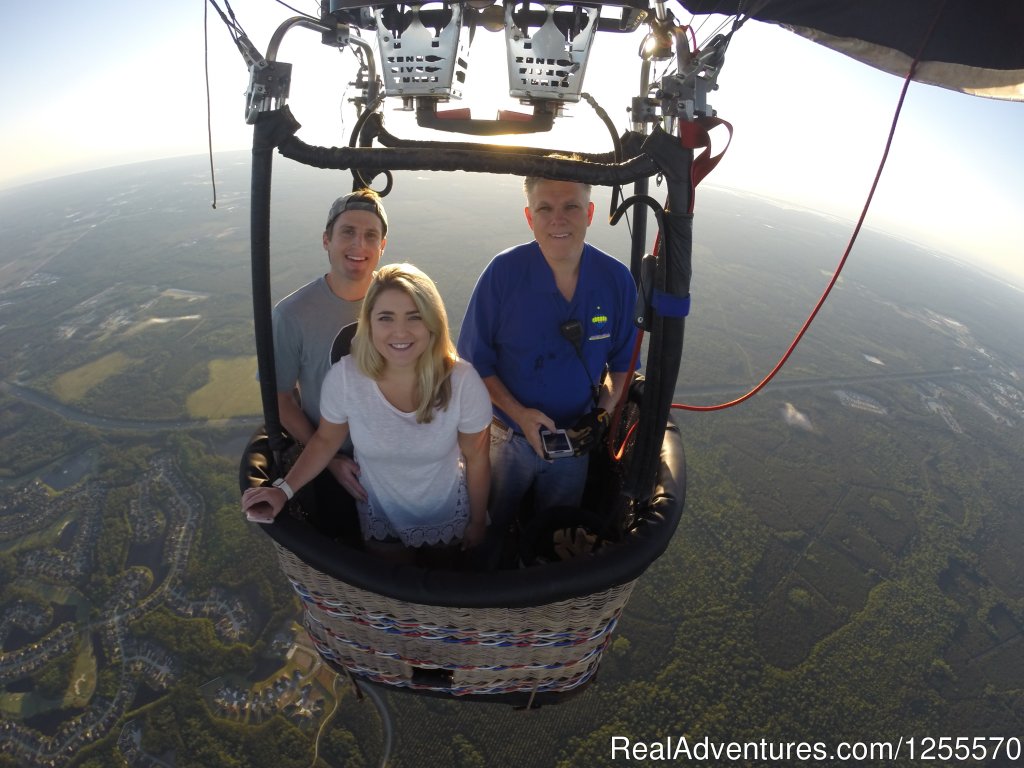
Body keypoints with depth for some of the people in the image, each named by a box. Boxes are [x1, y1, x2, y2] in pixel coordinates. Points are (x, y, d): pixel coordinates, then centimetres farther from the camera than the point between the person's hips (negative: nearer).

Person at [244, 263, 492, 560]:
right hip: (379, 517, 1)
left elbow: (476, 458, -14)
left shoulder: (462, 381, -29)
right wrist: (284, 489, -20)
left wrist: (478, 522, -1)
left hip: (450, 518, 0)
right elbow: (326, 440, -6)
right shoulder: (343, 376, -25)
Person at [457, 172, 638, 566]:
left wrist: (602, 414, -15)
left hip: (575, 440, 2)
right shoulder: (503, 272, -19)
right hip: (507, 437, -1)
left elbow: (623, 363, 1)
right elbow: (475, 360, -12)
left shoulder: (616, 279, -12)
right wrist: (519, 413, -23)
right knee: (488, 533, 23)